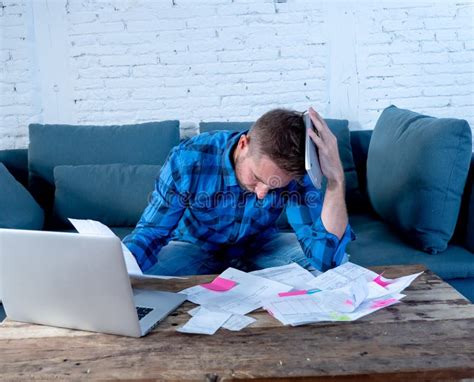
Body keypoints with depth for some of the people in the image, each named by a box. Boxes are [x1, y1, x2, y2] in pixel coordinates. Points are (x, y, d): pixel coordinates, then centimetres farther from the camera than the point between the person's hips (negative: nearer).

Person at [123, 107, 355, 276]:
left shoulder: (292, 170, -28)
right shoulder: (188, 160, -31)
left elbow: (325, 257, -36)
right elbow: (150, 233, -20)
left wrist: (335, 179, -47)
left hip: (260, 245, 1)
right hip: (195, 247, -1)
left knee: (339, 265, -22)